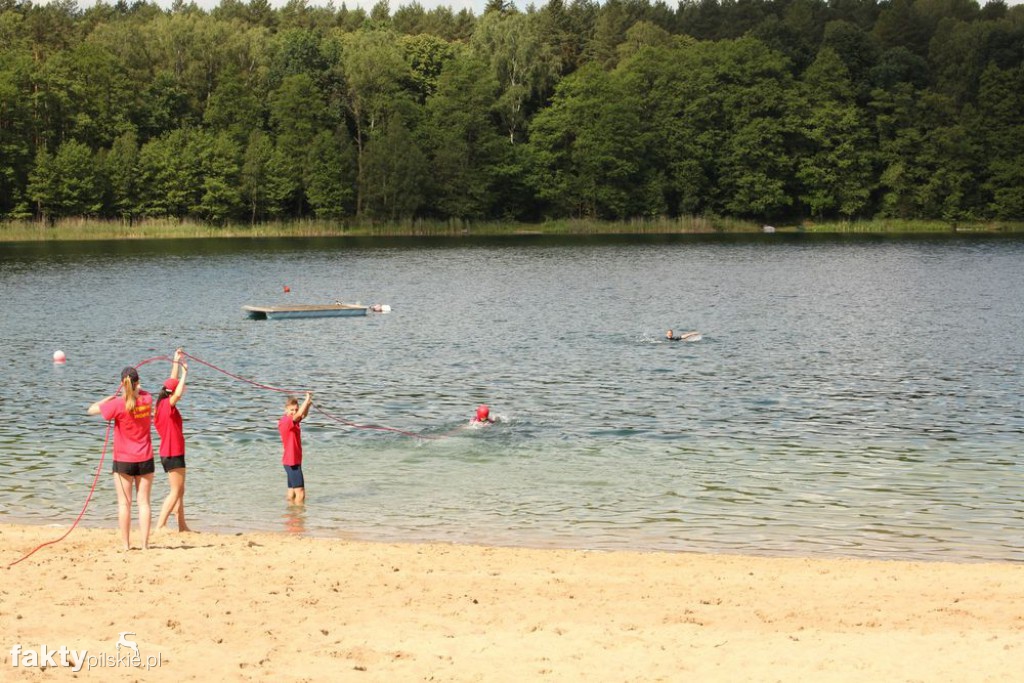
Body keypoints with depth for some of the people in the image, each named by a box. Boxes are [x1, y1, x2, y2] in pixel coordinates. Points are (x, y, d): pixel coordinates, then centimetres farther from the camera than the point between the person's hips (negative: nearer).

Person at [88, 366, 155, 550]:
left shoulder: (119, 405, -16)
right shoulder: (147, 399, -3)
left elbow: (92, 409, -5)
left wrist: (111, 397, 1)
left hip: (123, 461, -3)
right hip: (145, 459, 3)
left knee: (124, 503, 4)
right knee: (144, 502, 6)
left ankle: (126, 544, 5)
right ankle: (145, 544, 4)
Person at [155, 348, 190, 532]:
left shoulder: (164, 404, 8)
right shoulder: (167, 405, -16)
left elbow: (173, 383, 19)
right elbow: (178, 394, -37)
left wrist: (176, 362, 21)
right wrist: (185, 373, -30)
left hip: (170, 453, 10)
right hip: (173, 453, -10)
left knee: (179, 491, 15)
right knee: (176, 491, -7)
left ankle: (182, 526, 20)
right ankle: (160, 525, -11)